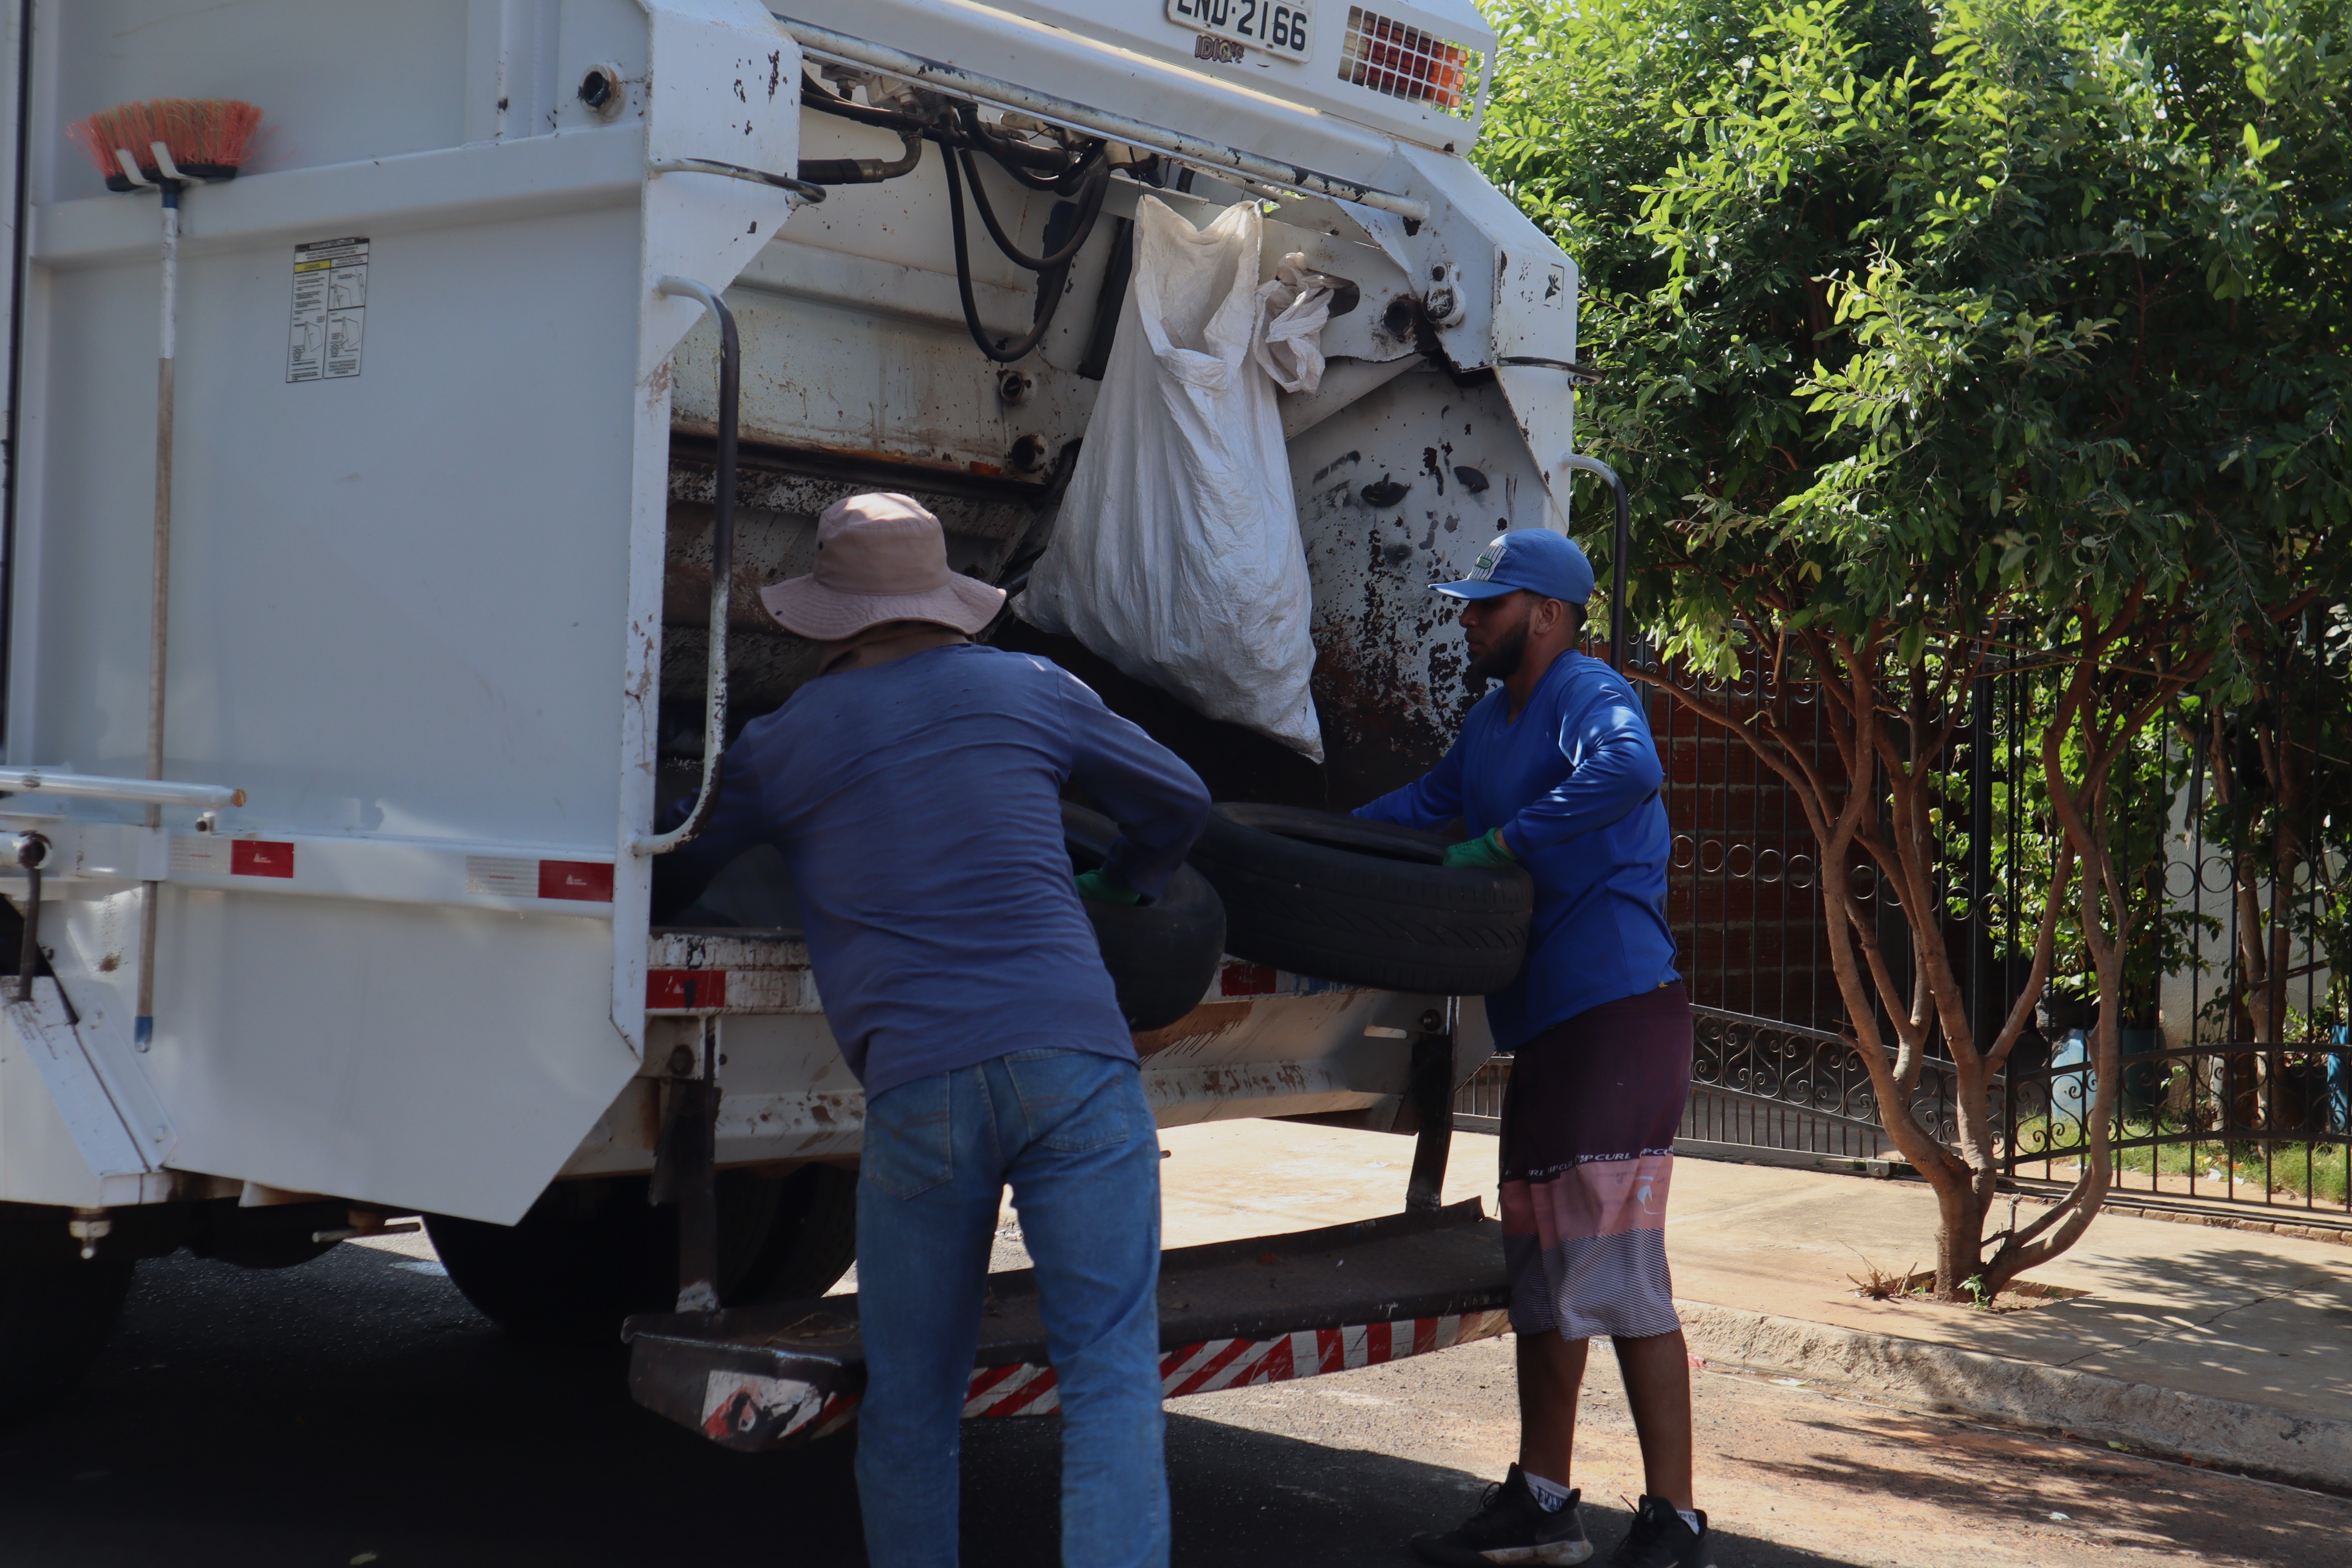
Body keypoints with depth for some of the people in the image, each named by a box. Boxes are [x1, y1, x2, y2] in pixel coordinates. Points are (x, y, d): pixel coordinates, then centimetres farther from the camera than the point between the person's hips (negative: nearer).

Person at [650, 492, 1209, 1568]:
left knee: (911, 1400, 14)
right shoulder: (1026, 690, 15)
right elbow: (1177, 802, 27)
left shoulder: (780, 745, 13)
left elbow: (661, 878, 24)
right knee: (1110, 1372, -1)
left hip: (917, 1087, 0)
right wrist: (1124, 887, 47)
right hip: (1075, 1062, 0)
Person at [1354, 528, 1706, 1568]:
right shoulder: (1493, 719, 18)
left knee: (1618, 1276, -10)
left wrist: (1503, 842, -26)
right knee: (1542, 1276, 15)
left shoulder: (1590, 695, -12)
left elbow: (1629, 771, -34)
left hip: (1617, 1015, -10)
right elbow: (1427, 807, 33)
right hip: (1546, 1029, 10)